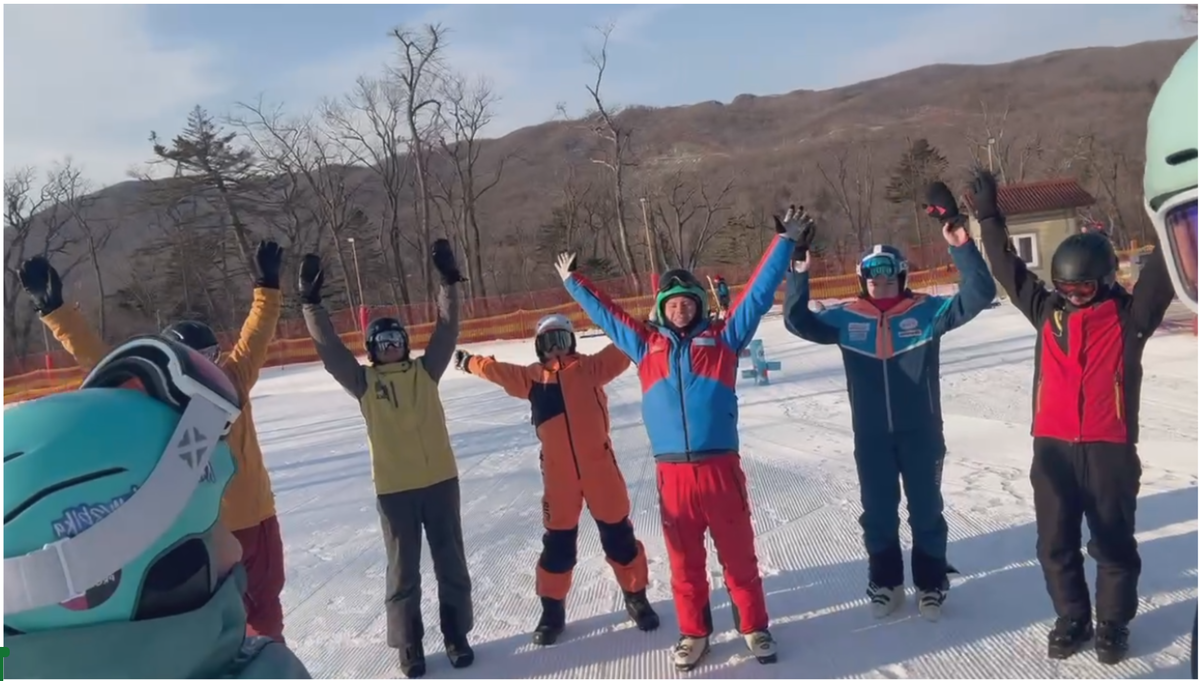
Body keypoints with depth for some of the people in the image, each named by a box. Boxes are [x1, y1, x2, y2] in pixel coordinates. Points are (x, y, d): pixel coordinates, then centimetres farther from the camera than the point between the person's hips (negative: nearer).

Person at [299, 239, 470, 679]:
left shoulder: (425, 371, 3)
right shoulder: (363, 382, 1)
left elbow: (446, 329, -2)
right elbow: (328, 349, -5)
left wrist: (449, 282, -8)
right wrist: (311, 302, -13)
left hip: (440, 479, 1)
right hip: (393, 488, -1)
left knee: (451, 562, 12)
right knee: (403, 569, 10)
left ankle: (456, 634, 29)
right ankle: (409, 645, 24)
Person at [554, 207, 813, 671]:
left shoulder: (722, 338, 6)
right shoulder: (646, 346, 10)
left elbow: (758, 293, 9)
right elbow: (605, 313, 22)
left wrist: (786, 242, 9)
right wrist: (572, 282, 30)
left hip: (720, 467, -1)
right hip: (673, 473, 1)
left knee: (738, 556, 10)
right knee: (685, 561, 12)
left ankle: (754, 627, 27)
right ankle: (694, 632, 28)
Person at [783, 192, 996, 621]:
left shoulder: (926, 311, -6)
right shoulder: (846, 319, 0)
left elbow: (978, 296, -13)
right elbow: (798, 322, -1)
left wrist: (960, 245, -25)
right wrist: (799, 275, -14)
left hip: (921, 434, -2)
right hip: (871, 438, 2)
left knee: (926, 512, 11)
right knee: (877, 514, 13)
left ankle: (931, 585, 28)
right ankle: (885, 583, 30)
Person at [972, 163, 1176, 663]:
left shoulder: (1129, 316, -1)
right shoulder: (1048, 310, 7)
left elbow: (1161, 271, -11)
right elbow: (1008, 267, 11)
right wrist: (988, 216, 9)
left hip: (1109, 448, -3)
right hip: (1052, 446, 3)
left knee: (1113, 543, 8)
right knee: (1055, 543, 10)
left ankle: (1113, 625, 26)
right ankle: (1071, 619, 27)